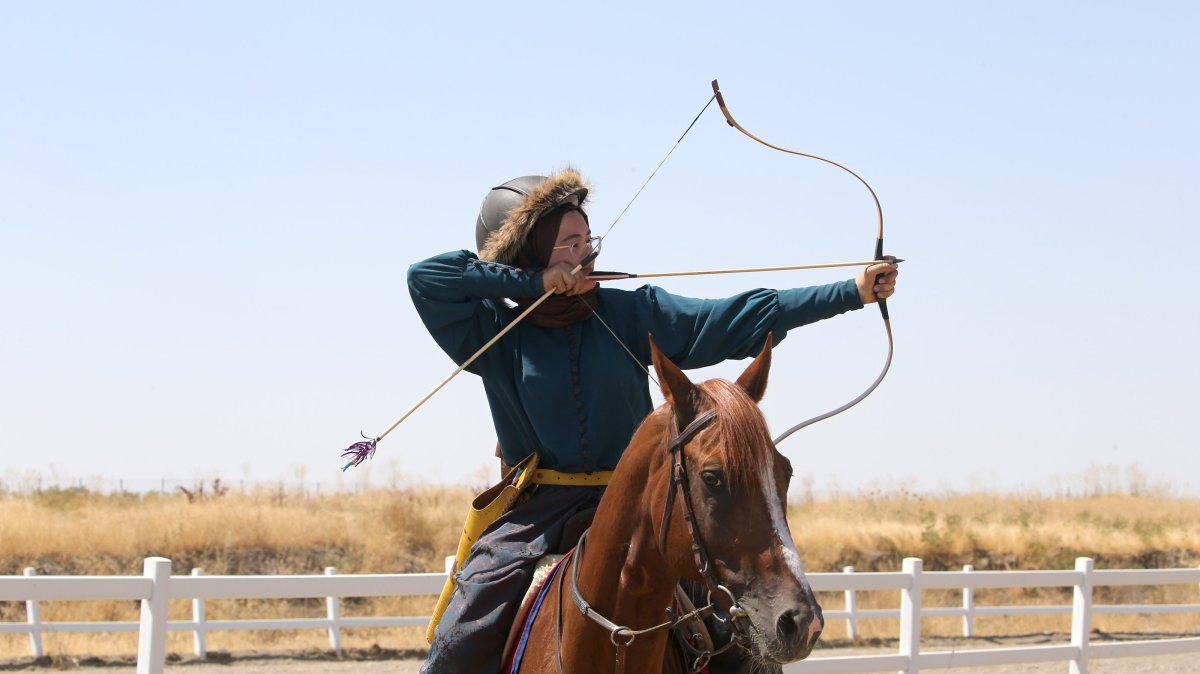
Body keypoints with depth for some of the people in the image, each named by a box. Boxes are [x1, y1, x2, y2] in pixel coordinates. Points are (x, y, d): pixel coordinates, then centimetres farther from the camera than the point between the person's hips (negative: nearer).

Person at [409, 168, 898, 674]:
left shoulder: (630, 313, 3)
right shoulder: (496, 334, -1)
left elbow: (739, 320, -2)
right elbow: (425, 278, -13)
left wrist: (852, 292, -8)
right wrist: (532, 281, -13)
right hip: (533, 514, -1)